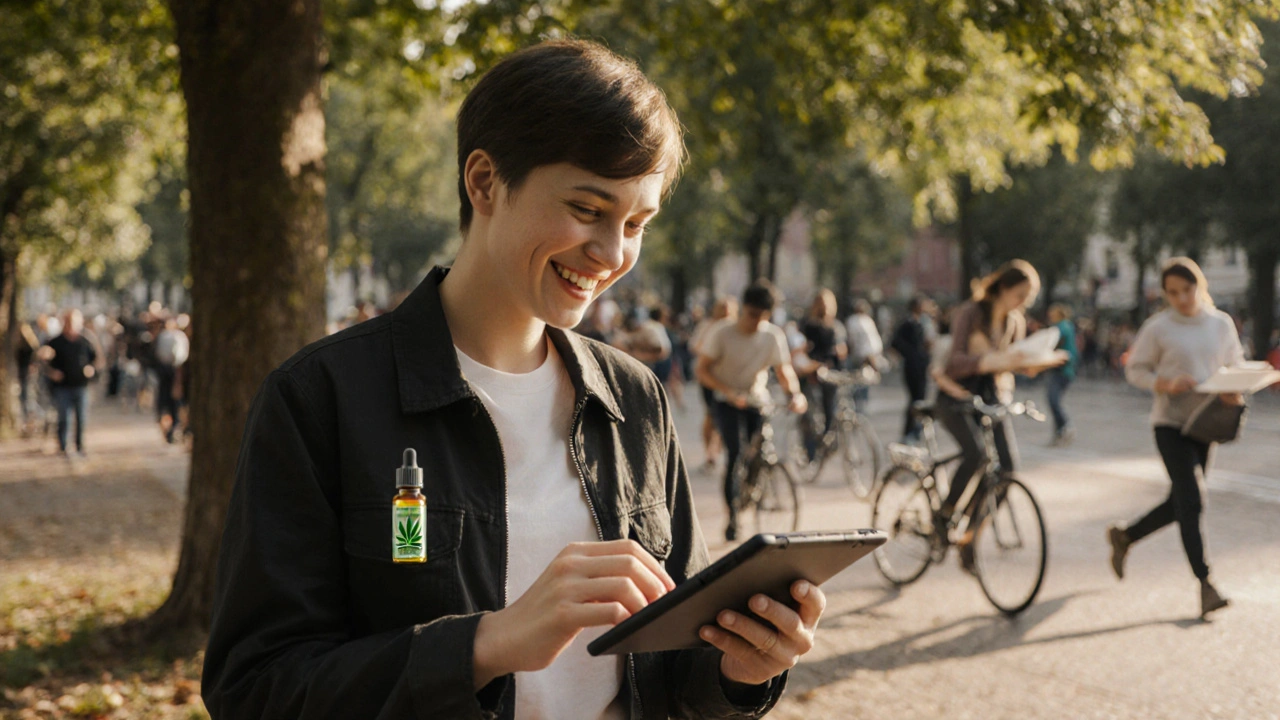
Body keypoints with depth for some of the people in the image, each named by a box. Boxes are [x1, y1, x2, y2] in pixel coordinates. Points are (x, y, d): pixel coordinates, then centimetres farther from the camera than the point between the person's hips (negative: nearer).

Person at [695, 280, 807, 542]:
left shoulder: (773, 335, -8)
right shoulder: (721, 333, -14)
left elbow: (784, 371, -7)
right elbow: (702, 370, -12)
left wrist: (795, 393, -28)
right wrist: (729, 392, -25)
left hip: (757, 401, 3)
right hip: (728, 402, -3)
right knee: (735, 452, -21)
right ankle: (732, 515, -15)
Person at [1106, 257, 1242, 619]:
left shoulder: (1222, 324, 4)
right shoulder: (1158, 328, -7)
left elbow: (1236, 365, 13)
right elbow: (1135, 369, -1)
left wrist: (1234, 391, -8)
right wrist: (1165, 384, -18)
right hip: (1170, 423, -5)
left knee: (1180, 504, 12)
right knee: (1191, 501, -14)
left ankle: (1123, 537, 35)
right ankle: (1205, 584, -12)